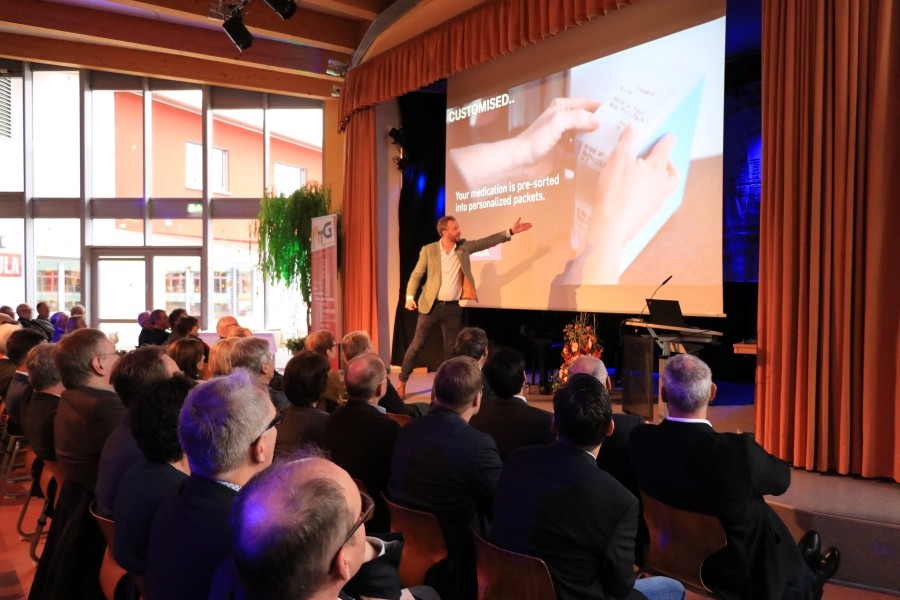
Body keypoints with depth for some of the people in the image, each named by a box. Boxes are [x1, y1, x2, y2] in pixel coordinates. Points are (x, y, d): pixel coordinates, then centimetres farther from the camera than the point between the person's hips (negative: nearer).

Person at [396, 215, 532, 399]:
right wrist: (410, 297, -12)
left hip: (453, 308, 3)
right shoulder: (428, 250, -5)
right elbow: (416, 275, -1)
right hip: (431, 305, -3)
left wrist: (510, 232, -10)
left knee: (452, 348, 9)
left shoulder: (464, 247, 3)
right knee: (416, 345, 0)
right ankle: (402, 382, 11)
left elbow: (486, 242, -1)